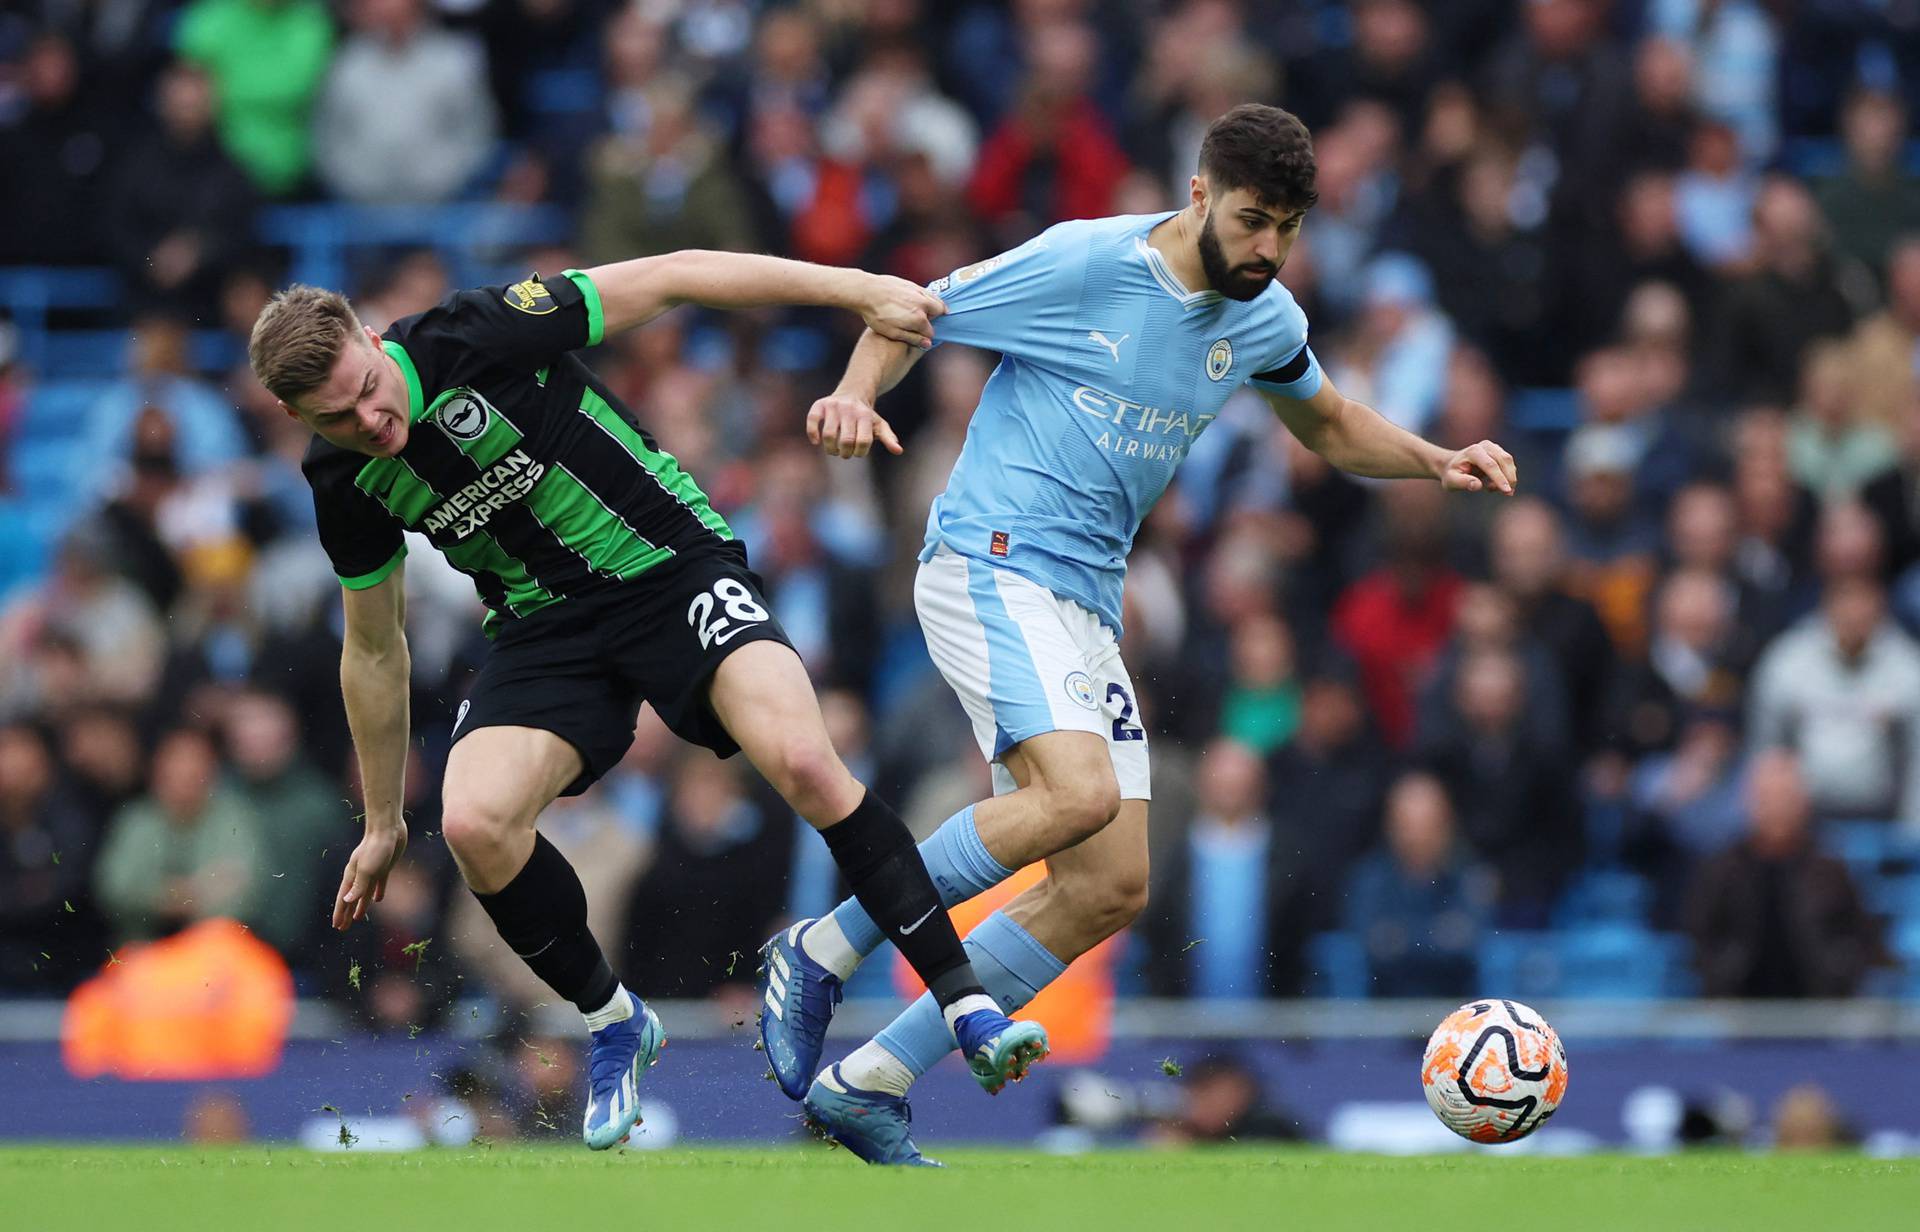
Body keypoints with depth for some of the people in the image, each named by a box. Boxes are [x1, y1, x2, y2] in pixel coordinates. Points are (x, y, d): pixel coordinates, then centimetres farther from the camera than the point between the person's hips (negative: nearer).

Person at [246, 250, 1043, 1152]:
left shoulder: (472, 339, -21)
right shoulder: (344, 485, -6)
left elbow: (670, 279, -16)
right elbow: (374, 650, 10)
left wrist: (857, 289, -18)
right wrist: (382, 822, 16)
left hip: (672, 562, -4)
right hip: (545, 627, 4)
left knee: (801, 761, -28)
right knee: (473, 824, -22)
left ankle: (964, 1003, -18)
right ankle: (613, 1026, 4)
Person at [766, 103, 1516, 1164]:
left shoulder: (1265, 321, 9)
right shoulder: (1082, 263, -10)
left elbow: (1328, 426, 29)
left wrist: (1437, 462, 11)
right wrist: (856, 393, -20)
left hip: (1088, 607, 8)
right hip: (988, 563, -8)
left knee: (1110, 889, -1)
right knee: (1078, 791, -30)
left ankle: (868, 1087, 6)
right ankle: (819, 952, -15)